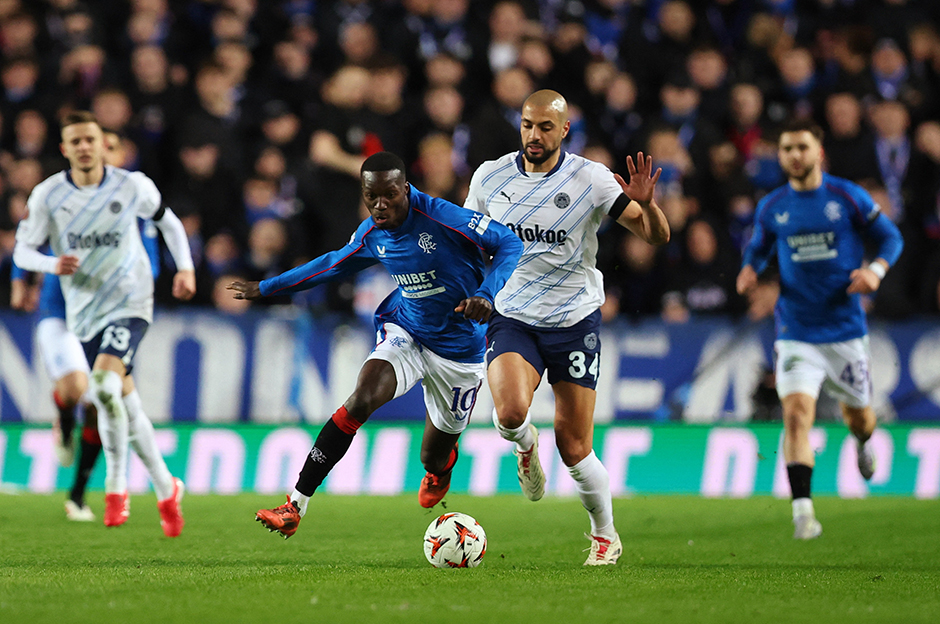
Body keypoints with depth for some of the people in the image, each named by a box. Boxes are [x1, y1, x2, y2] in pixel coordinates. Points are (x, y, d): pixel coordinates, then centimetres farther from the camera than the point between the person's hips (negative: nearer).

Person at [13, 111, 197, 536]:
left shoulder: (132, 186, -5)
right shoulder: (47, 195, -4)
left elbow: (166, 221, 12)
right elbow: (22, 250, 0)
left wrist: (185, 267, 0)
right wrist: (52, 264, -21)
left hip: (130, 303, -3)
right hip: (83, 310, 3)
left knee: (105, 384, -25)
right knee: (124, 402, 6)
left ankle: (116, 485, -11)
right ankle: (166, 489, 21)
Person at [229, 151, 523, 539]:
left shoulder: (441, 217, -23)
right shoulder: (371, 235, -4)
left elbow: (509, 243, -18)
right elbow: (335, 264, 17)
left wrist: (486, 296, -35)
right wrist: (267, 288, 24)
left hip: (458, 349, -3)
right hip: (404, 332, 3)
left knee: (434, 459, 9)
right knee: (361, 400, -26)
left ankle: (440, 468, 53)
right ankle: (296, 505, -26)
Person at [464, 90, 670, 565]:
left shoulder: (590, 179, -9)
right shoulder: (490, 177, -1)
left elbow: (656, 236, -10)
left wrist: (645, 204, -30)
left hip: (575, 321, -1)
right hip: (512, 317, 1)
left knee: (574, 450, -1)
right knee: (511, 412, -28)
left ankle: (605, 534, 25)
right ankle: (525, 445, 10)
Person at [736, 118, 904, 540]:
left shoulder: (849, 197, -3)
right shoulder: (771, 208, 3)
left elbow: (891, 238, 5)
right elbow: (758, 248, 19)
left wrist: (876, 269, -14)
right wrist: (749, 270, -4)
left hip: (845, 330, 0)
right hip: (796, 331, 0)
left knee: (858, 416, 14)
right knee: (796, 413, -19)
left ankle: (863, 442, 54)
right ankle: (802, 511, -19)